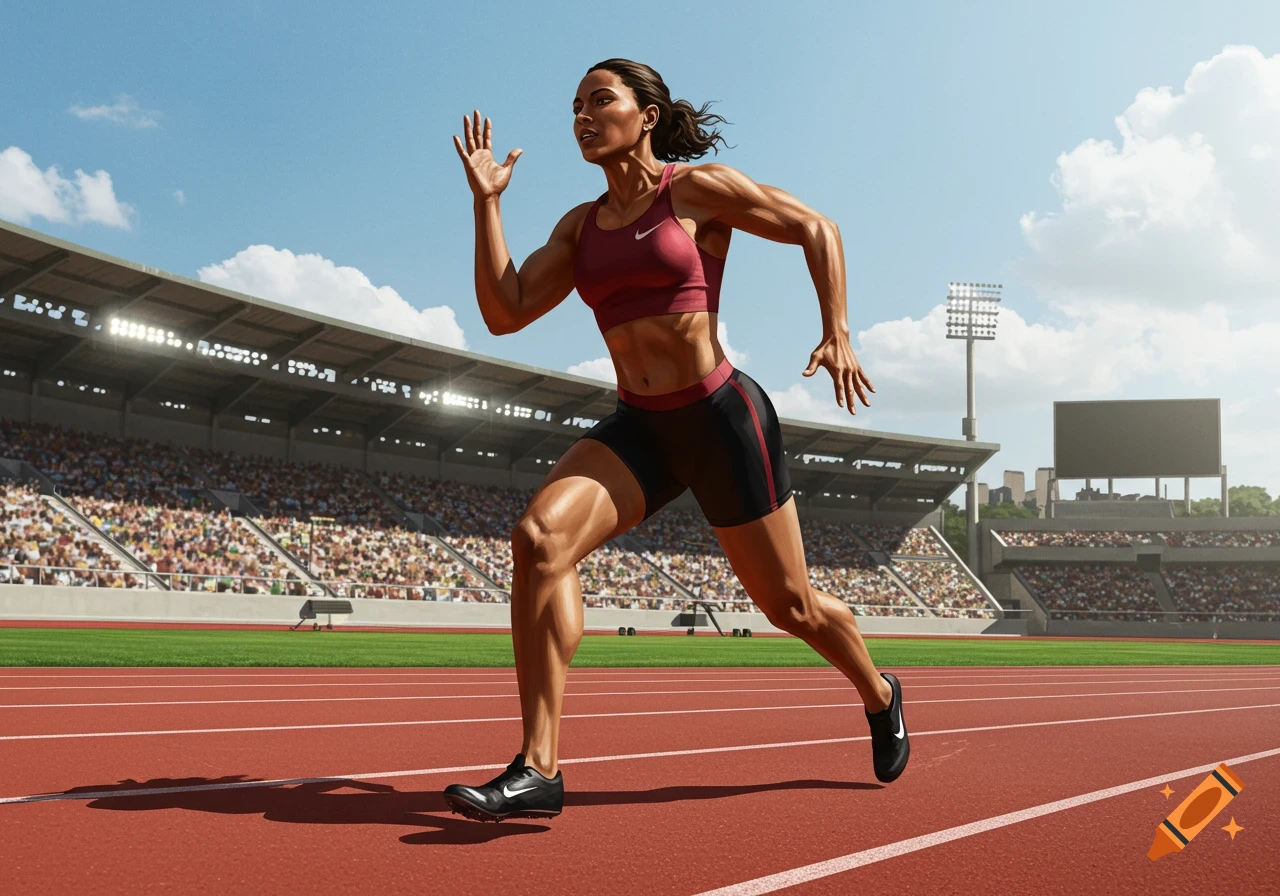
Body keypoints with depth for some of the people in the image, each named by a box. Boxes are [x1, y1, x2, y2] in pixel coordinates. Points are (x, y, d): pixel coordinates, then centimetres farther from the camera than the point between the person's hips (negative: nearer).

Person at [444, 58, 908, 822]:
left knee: (790, 605, 7)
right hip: (639, 428, 4)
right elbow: (505, 312, 2)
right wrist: (487, 199, 0)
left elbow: (817, 229, 2)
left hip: (724, 417, -4)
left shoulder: (697, 188, -4)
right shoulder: (581, 226, 11)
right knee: (539, 536, -24)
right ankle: (539, 769, -24)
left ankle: (878, 696, 42)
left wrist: (838, 336, -8)